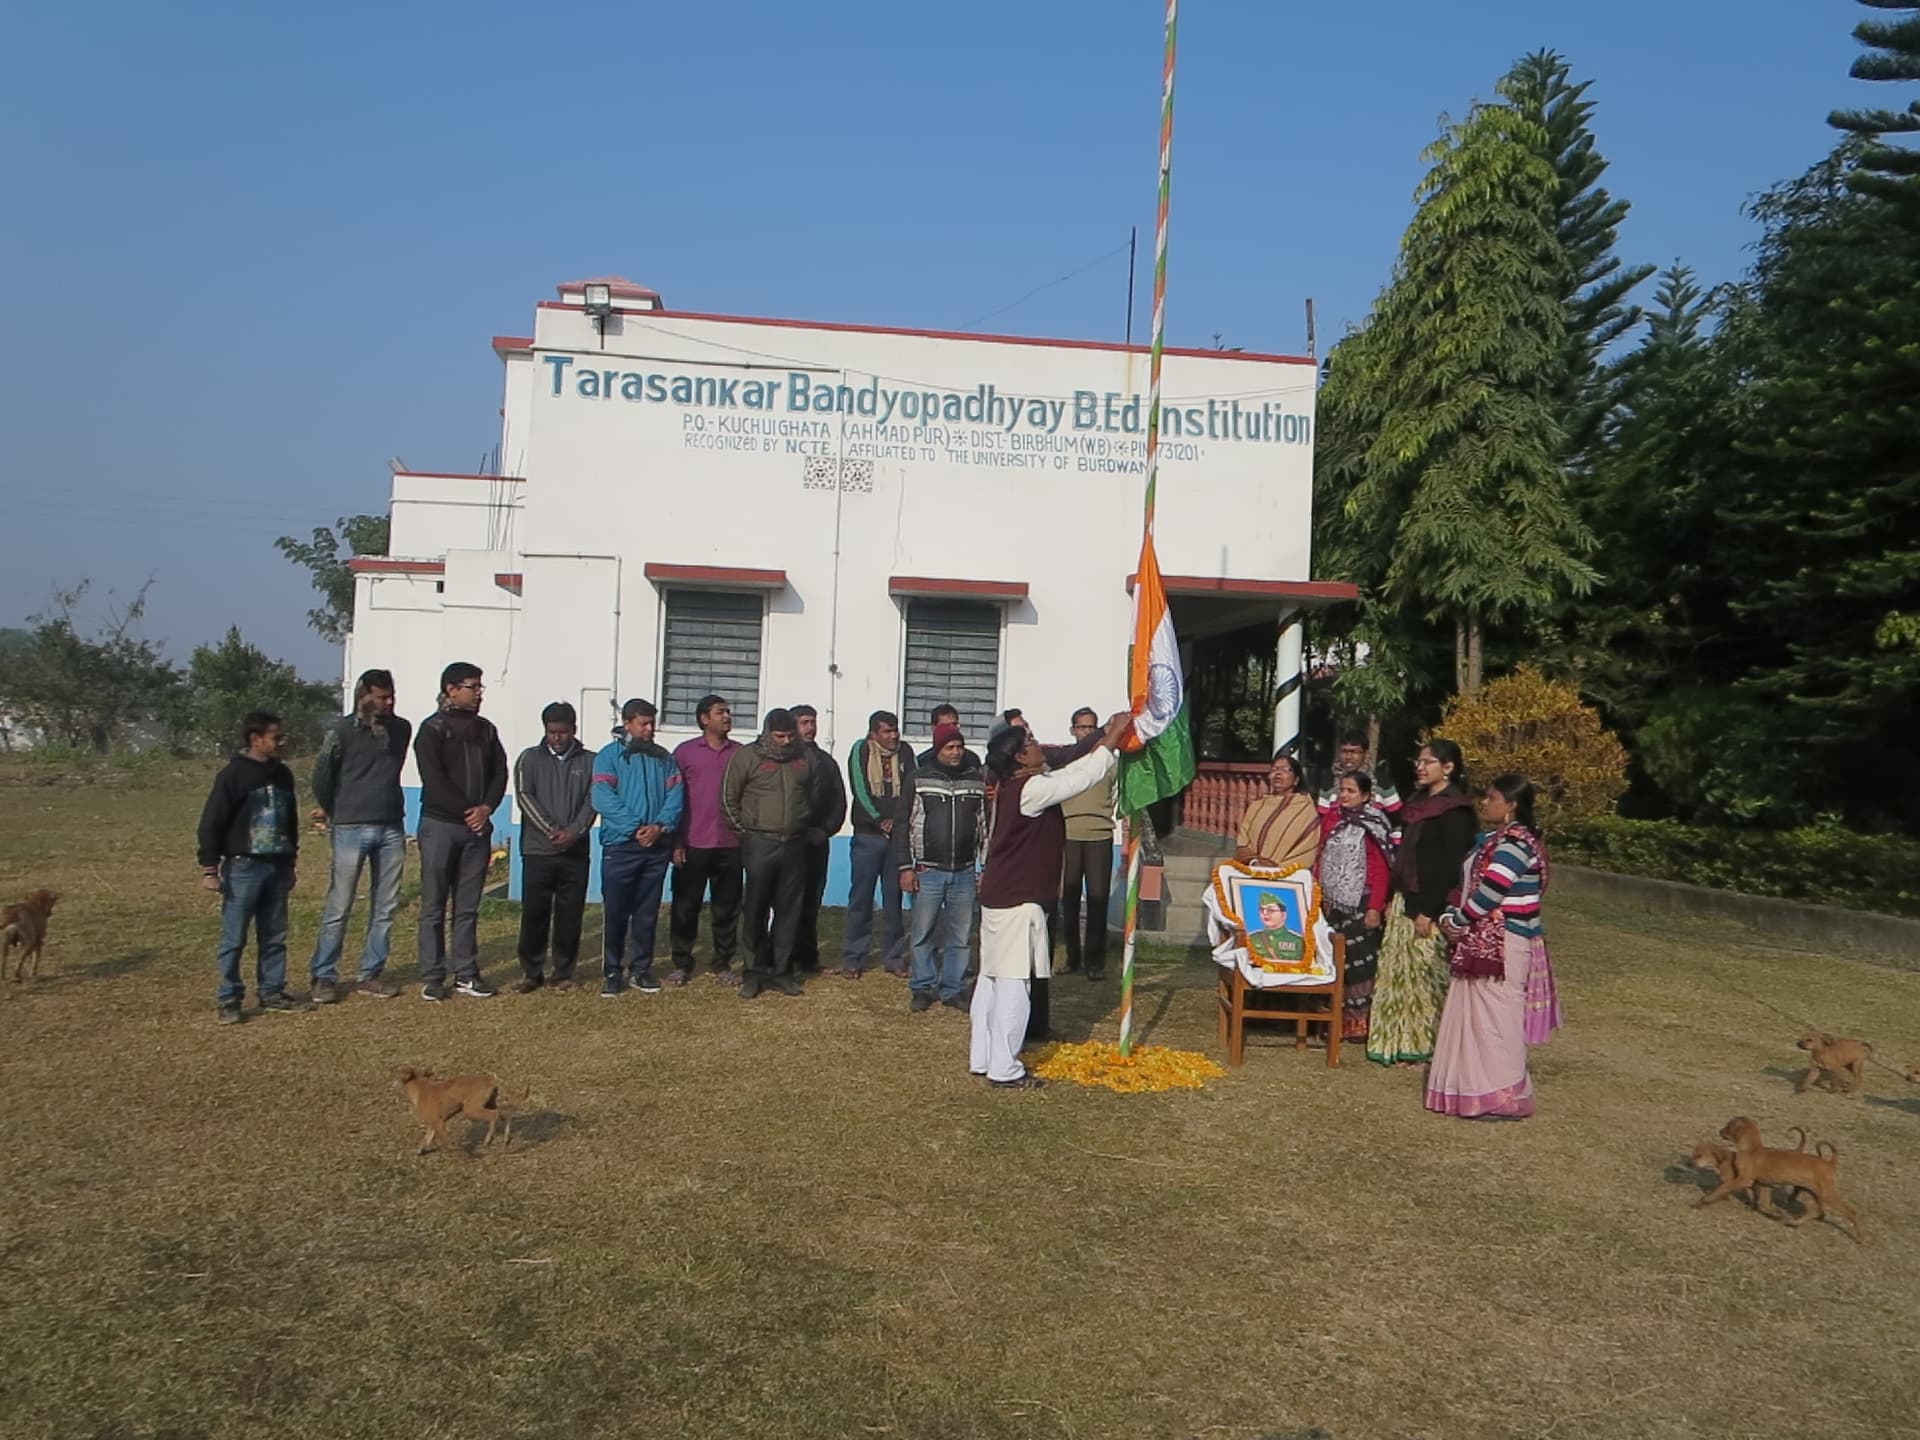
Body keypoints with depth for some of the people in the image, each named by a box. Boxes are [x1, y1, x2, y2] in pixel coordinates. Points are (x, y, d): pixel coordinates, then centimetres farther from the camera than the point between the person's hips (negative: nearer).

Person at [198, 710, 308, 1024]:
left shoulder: (282, 774, 11)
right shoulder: (233, 774, -9)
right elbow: (211, 822, -9)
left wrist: (291, 862, 23)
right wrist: (209, 868, -11)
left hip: (278, 868, 6)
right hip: (243, 868, -6)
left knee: (274, 936, 11)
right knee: (234, 938, 0)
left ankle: (272, 992, 19)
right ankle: (228, 999, 8)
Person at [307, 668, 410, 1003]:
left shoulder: (401, 729, 7)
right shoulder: (344, 730, -7)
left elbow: (392, 767, 9)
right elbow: (322, 775, 1)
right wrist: (333, 812, 10)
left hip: (391, 828, 5)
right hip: (351, 829, -4)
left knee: (385, 907, 7)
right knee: (339, 907, -1)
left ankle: (372, 974, 16)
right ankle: (324, 976, 8)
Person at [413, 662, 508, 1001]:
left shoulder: (486, 730, 14)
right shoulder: (433, 729, -3)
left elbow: (500, 773, 10)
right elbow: (434, 779, -12)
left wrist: (486, 808, -7)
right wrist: (467, 810, -14)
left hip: (477, 827, 5)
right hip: (440, 825, -5)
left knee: (468, 907, 8)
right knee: (434, 906, 1)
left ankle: (466, 974, 14)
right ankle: (432, 977, 6)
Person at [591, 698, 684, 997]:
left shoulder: (664, 758, 14)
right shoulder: (609, 756, 1)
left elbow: (676, 795, 4)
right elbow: (603, 798, -11)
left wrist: (660, 826, -14)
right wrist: (635, 827, -18)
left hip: (657, 847, 4)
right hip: (620, 846, -3)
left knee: (648, 913, 9)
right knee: (616, 913, 0)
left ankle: (642, 969, 18)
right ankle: (613, 972, 9)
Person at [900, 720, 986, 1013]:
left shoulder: (977, 780, 5)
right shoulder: (919, 779, -2)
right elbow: (903, 825, 0)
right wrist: (905, 867, -4)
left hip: (964, 872, 2)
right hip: (927, 871, -2)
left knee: (959, 937, 7)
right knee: (924, 935, 5)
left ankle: (952, 990, 19)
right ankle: (922, 988, 19)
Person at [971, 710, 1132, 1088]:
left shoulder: (1013, 788, 10)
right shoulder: (1031, 790, -18)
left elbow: (1070, 773, 18)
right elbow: (1082, 778, -15)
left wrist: (1105, 742, 17)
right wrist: (1113, 739, -5)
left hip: (999, 897, 10)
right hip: (1018, 902, -10)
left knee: (992, 979, 13)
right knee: (1013, 984, -4)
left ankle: (982, 1058, 21)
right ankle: (1004, 1069, 1)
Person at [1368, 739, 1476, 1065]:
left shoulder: (1455, 809, -12)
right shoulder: (1418, 802, 15)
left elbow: (1452, 865, -18)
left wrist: (1429, 912, -20)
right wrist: (1393, 900, 15)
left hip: (1431, 906, -9)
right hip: (1405, 902, 9)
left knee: (1427, 976, -2)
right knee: (1401, 974, 12)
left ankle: (1425, 1047, 7)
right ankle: (1404, 1044, 20)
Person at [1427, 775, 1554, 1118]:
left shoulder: (1514, 843, -16)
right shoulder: (1495, 840, 16)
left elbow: (1488, 894, -21)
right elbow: (1469, 886, 16)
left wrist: (1456, 922, -9)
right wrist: (1451, 917, 0)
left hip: (1503, 947, -10)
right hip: (1485, 943, 10)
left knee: (1496, 1017, -4)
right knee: (1476, 1014, 13)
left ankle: (1502, 1098, 4)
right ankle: (1478, 1088, 22)